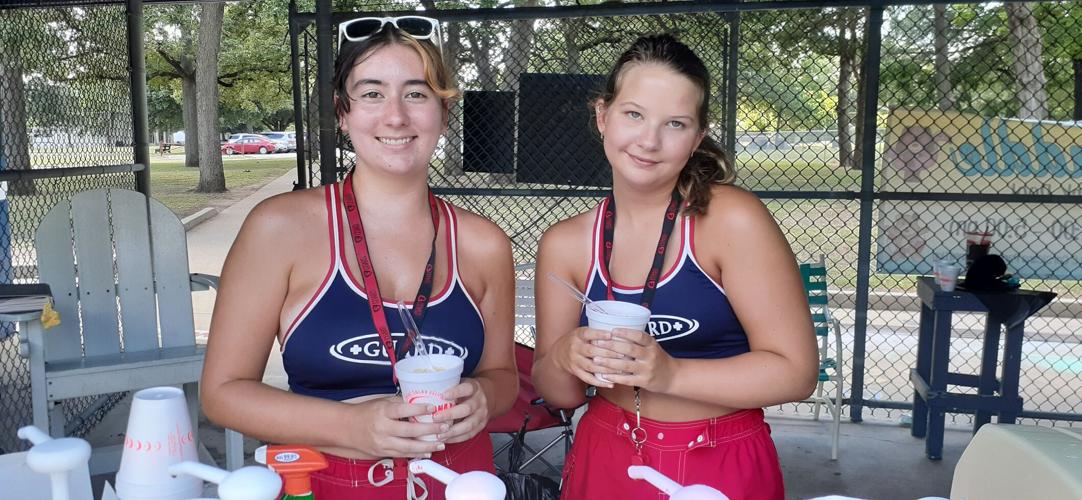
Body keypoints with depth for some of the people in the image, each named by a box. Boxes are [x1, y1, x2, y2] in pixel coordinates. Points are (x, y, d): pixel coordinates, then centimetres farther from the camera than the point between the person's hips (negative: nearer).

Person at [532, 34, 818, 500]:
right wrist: (564, 358, -19)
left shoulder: (734, 220, -16)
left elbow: (796, 371, -16)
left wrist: (669, 372, -26)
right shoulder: (564, 244, -5)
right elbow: (557, 393, 2)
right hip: (605, 462, 3)